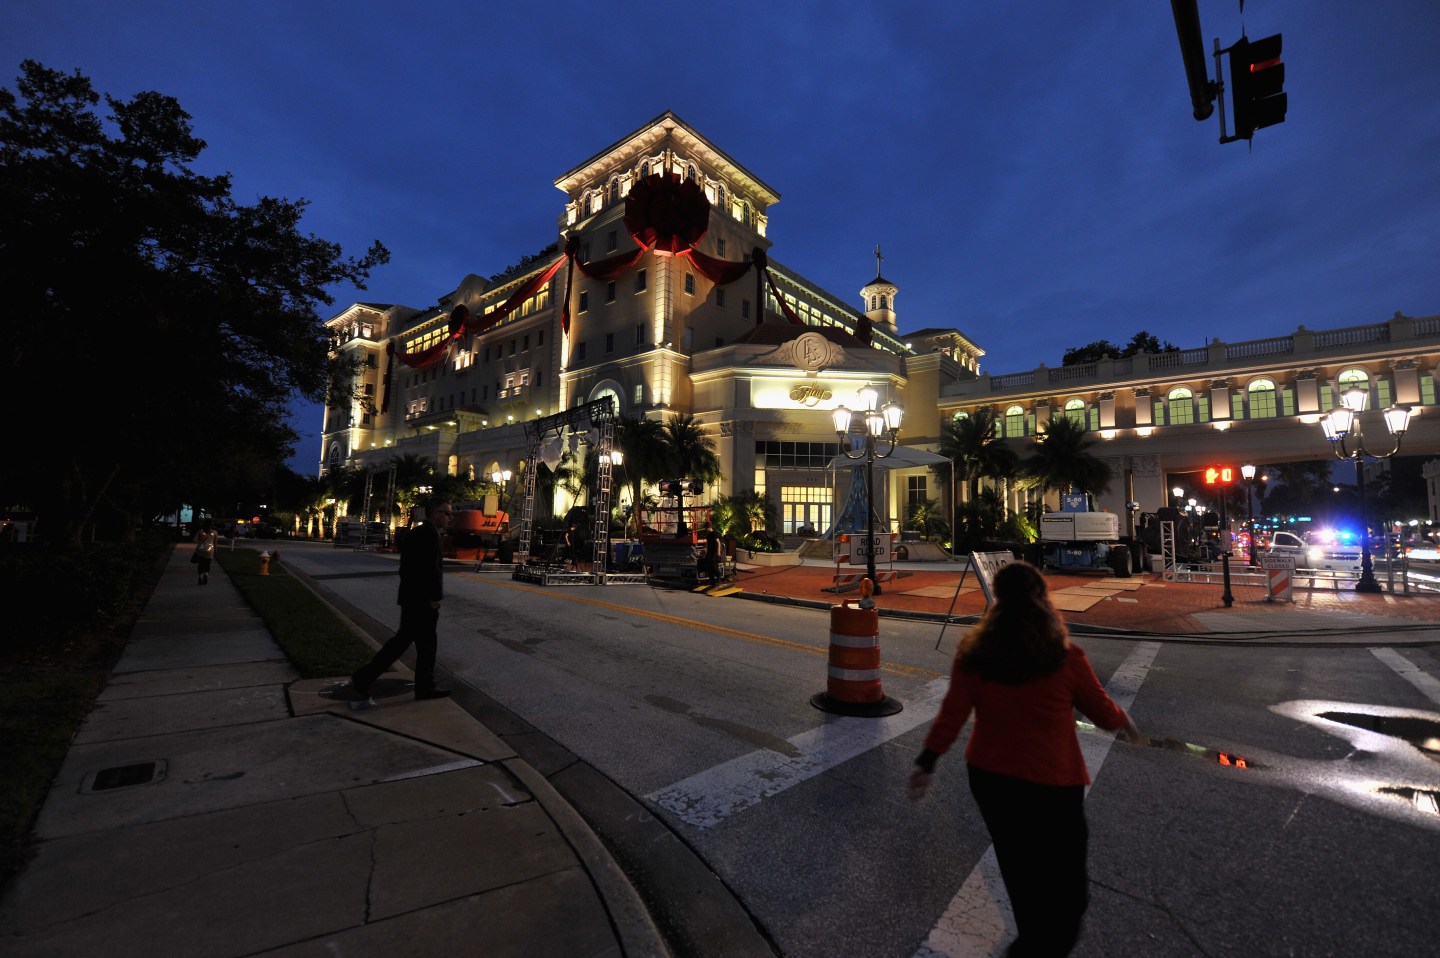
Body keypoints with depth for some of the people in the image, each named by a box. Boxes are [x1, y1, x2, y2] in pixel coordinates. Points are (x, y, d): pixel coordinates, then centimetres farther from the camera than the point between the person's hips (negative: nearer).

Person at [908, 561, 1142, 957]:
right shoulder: (1066, 658, -20)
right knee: (1062, 869, 19)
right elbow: (1103, 712, -3)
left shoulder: (973, 655, -14)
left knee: (1017, 864, 25)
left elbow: (951, 714, -10)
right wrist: (1125, 721, 20)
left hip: (988, 776, 3)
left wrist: (926, 761, 2)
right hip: (1050, 782, -3)